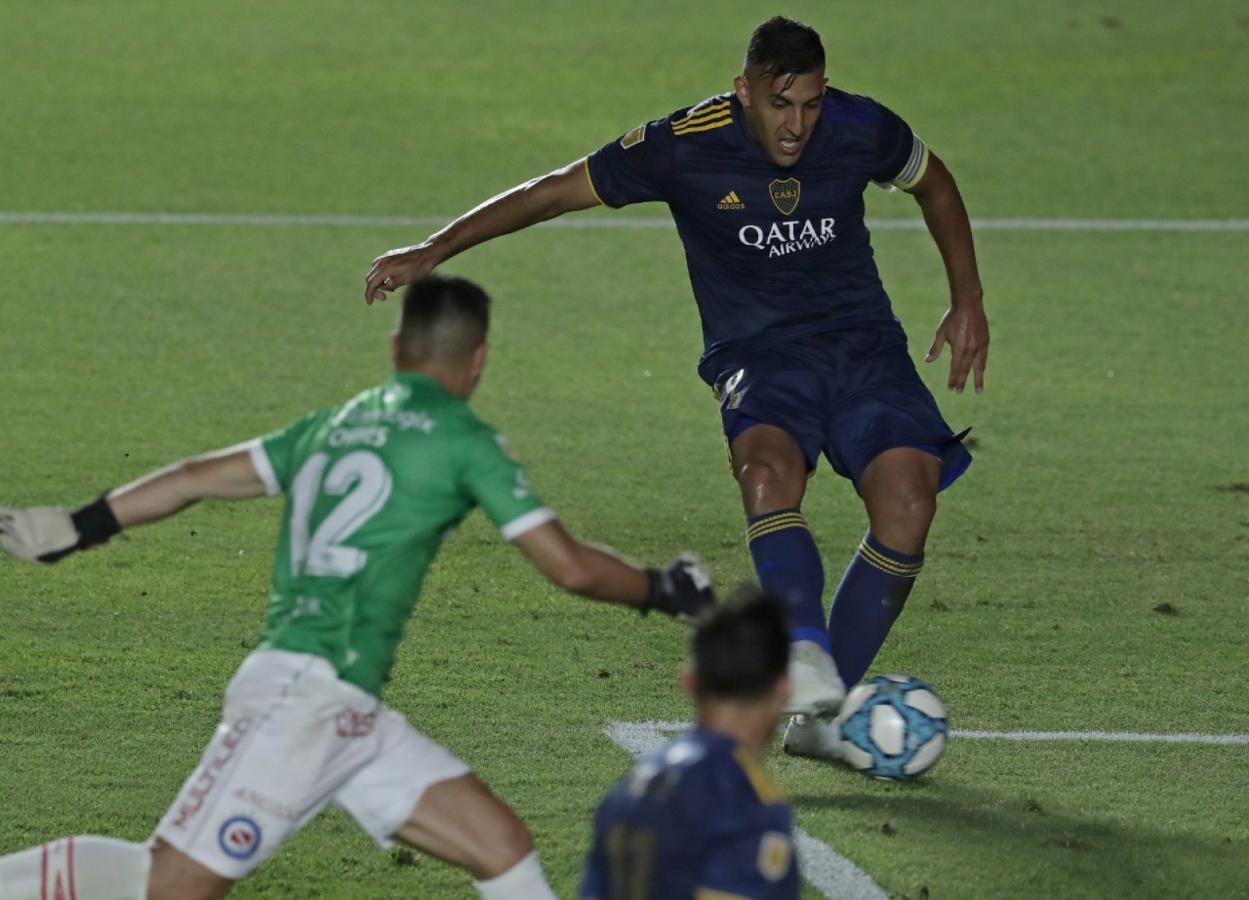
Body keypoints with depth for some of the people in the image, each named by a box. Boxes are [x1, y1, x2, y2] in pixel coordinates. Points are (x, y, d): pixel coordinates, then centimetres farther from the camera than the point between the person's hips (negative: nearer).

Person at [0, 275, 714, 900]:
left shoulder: (336, 425, 19)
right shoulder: (465, 441, -2)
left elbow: (194, 478, 20)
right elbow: (570, 565, -3)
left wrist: (76, 529, 27)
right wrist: (661, 590, 13)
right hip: (306, 691, -9)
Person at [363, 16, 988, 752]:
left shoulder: (861, 129, -7)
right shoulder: (686, 146, -13)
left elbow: (934, 185, 16)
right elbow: (556, 192, -5)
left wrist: (969, 302, 13)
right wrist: (435, 250, -9)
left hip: (861, 340, 2)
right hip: (756, 353, -2)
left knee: (908, 498, -23)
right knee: (769, 467, -36)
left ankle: (825, 710, -12)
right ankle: (809, 664, -49)